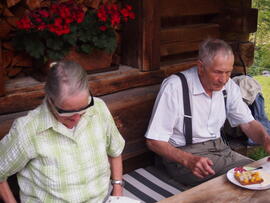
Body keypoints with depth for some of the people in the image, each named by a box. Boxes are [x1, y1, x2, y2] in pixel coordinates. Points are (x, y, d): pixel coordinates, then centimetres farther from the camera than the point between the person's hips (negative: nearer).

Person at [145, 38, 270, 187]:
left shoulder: (228, 85, 2)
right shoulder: (174, 86, -18)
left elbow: (248, 123, 9)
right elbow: (154, 141, -17)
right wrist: (189, 160, -32)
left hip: (218, 148, 7)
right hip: (182, 155, -7)